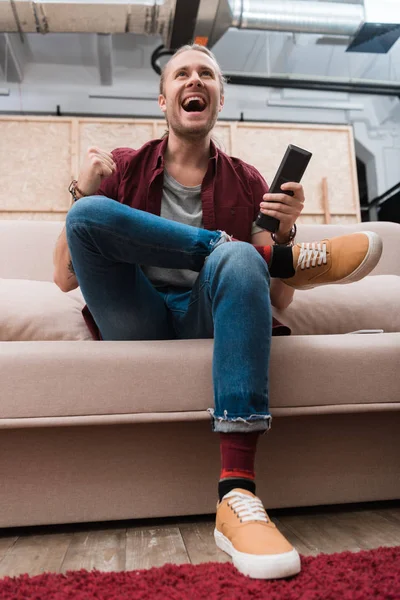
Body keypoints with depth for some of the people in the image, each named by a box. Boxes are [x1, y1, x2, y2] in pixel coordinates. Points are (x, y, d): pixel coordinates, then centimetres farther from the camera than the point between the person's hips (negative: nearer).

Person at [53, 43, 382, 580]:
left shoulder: (246, 182, 13)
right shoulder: (123, 168, 12)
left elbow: (280, 301, 8)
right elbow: (66, 278, 5)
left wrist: (284, 232, -10)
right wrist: (84, 192, -8)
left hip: (209, 324, 0)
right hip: (137, 328, 1)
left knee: (238, 260, -32)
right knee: (87, 213, -19)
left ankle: (238, 497, -36)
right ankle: (264, 249, -16)